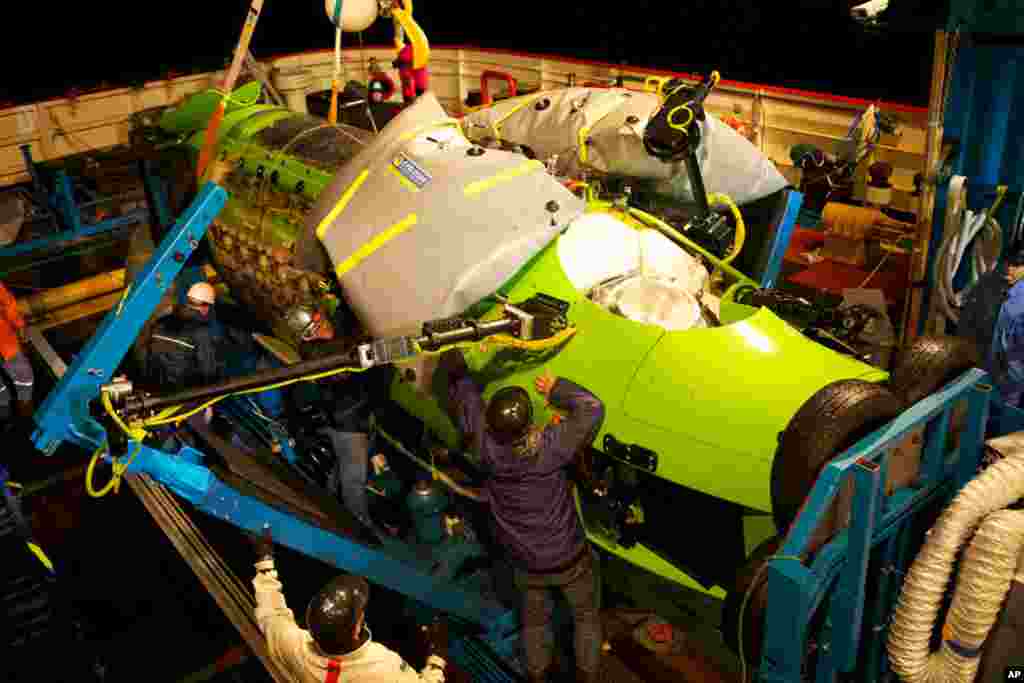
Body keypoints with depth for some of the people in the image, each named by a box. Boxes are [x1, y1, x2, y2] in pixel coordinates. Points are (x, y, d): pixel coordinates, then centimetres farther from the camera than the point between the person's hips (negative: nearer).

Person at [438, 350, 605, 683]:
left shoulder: (485, 444, -24)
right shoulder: (548, 446, -34)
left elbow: (467, 397, -8)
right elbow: (592, 408, -31)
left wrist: (456, 369, 7)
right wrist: (557, 389, -19)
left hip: (526, 564, 3)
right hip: (570, 560, -3)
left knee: (535, 620, 29)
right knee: (587, 616, 25)